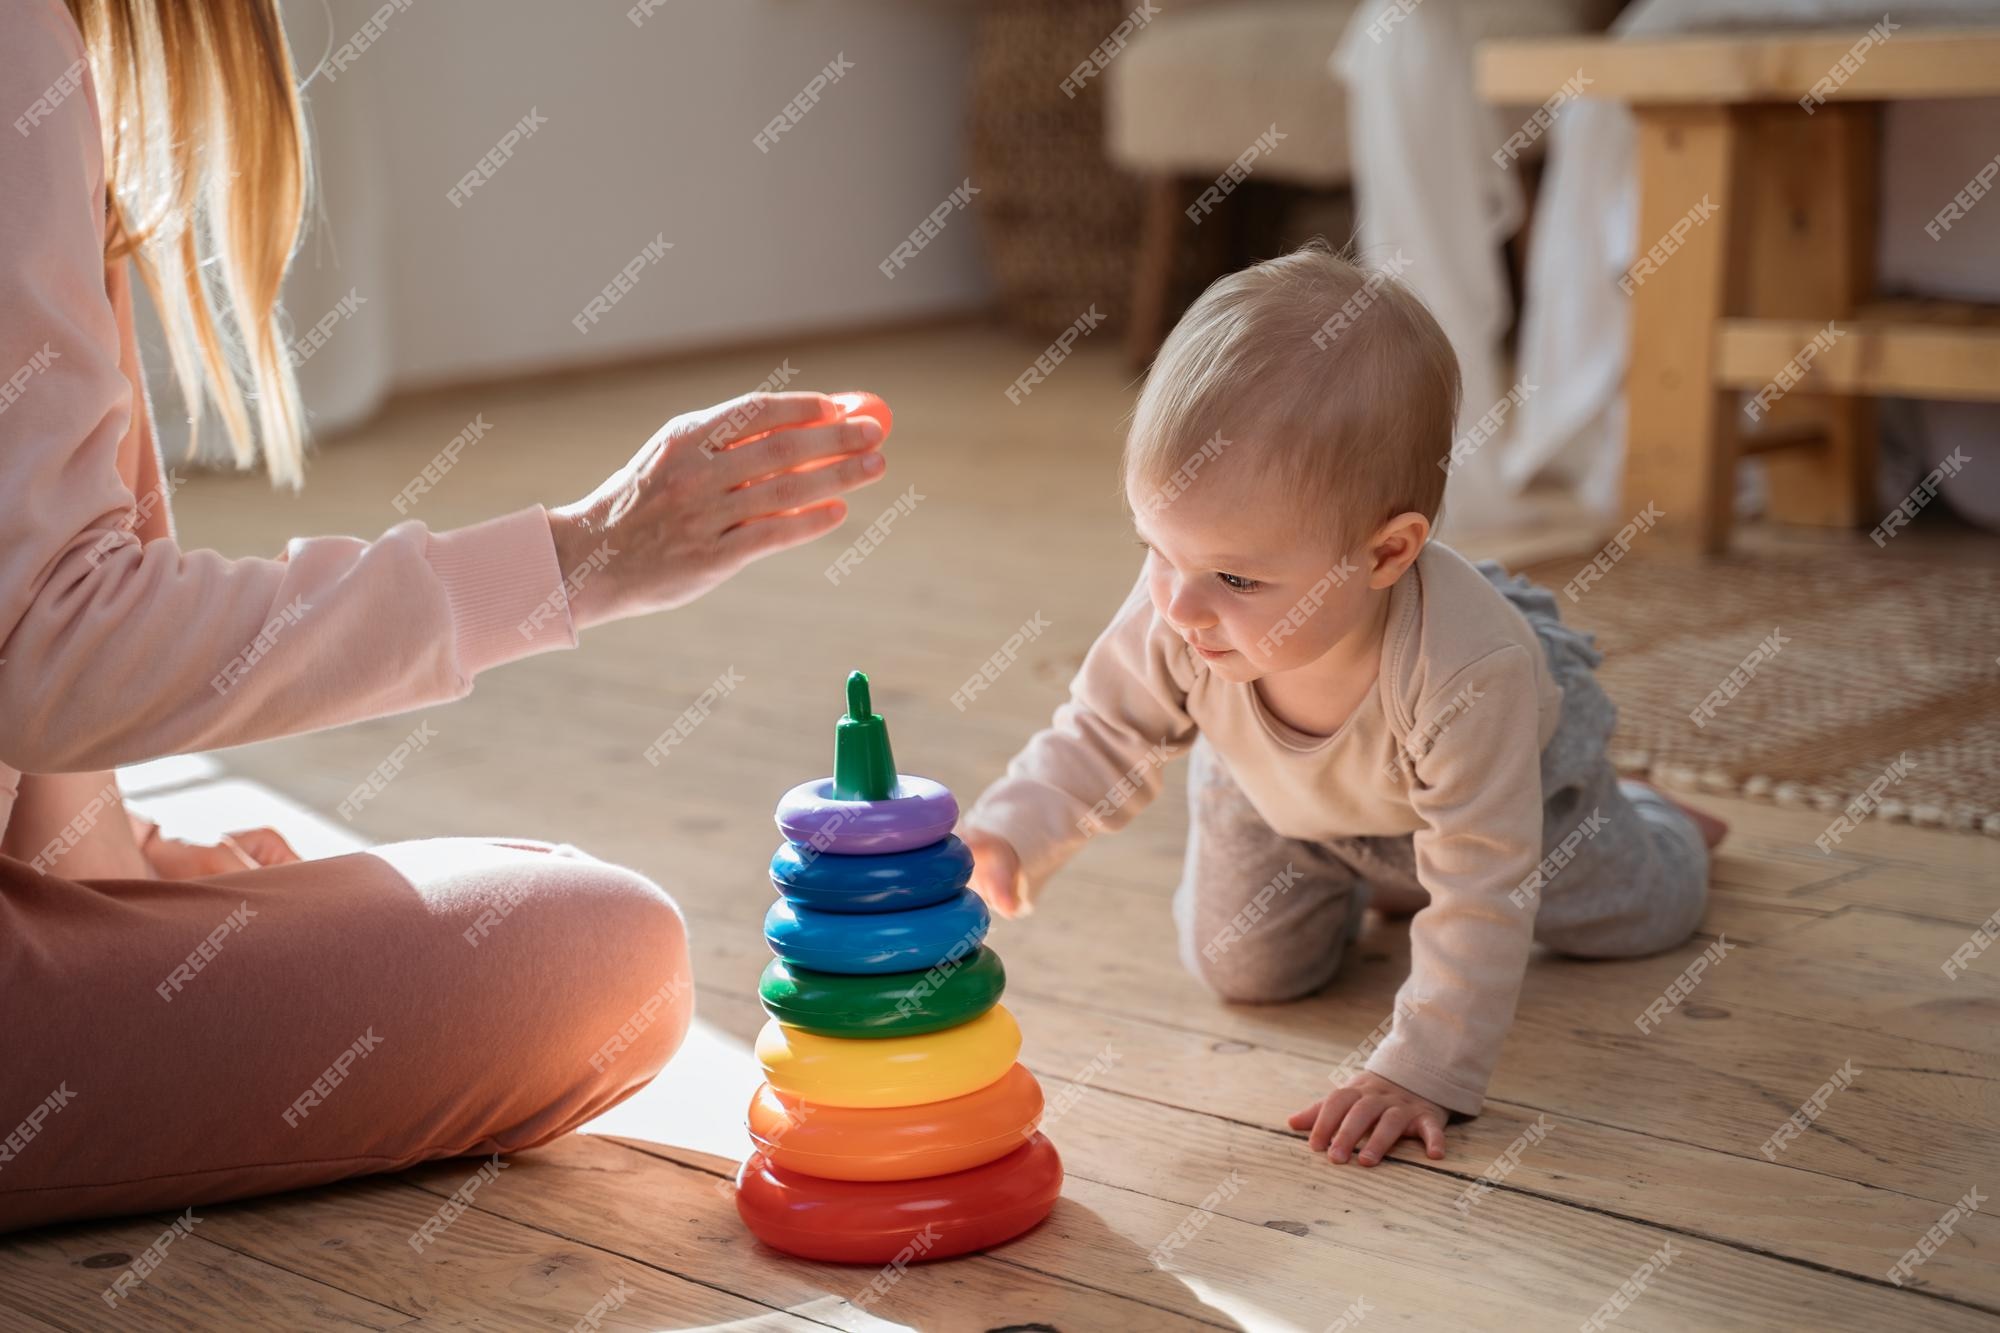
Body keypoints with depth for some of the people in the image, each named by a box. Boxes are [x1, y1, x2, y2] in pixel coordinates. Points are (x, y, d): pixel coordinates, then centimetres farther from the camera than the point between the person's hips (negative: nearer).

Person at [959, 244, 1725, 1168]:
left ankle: (1654, 824, 50)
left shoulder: (1468, 666, -50)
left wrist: (1423, 1072, -44)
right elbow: (1104, 737, -20)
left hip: (1510, 772, -2)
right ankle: (1375, 879, 35)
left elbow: (1482, 901, -41)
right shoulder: (1175, 618, -39)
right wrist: (1007, 837, -39)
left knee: (1638, 914, 15)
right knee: (1241, 969, 8)